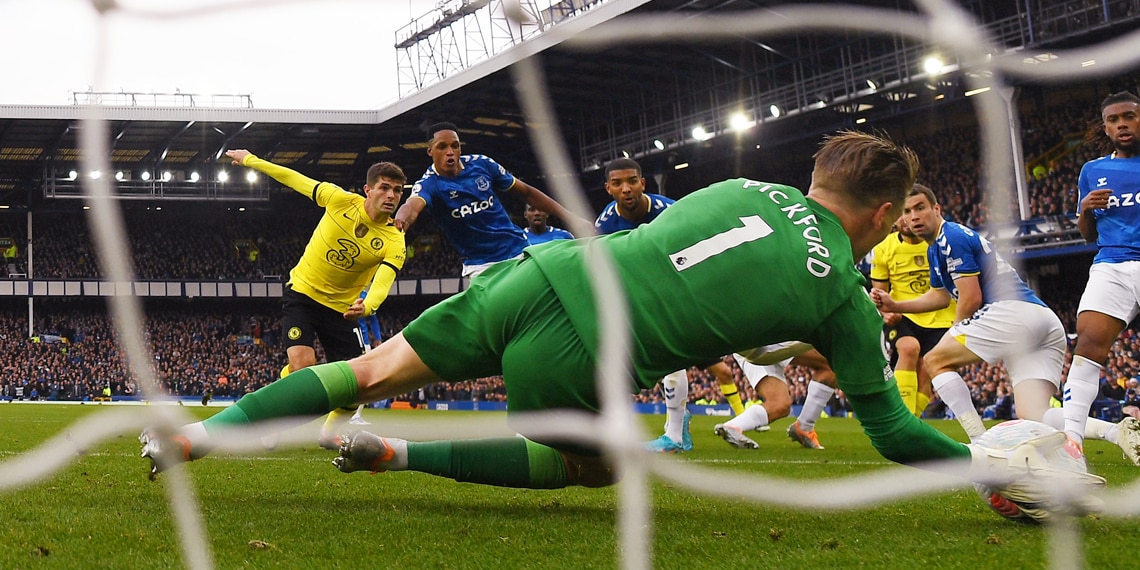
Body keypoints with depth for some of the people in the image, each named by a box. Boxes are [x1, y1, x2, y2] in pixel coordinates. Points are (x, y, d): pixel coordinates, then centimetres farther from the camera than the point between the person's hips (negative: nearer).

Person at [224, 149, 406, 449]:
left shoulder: (394, 241, -15)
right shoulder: (341, 200, -15)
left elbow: (382, 283, -31)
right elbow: (295, 179, -3)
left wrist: (366, 306, -53)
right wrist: (250, 160, 3)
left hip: (341, 308, 2)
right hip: (302, 292, -2)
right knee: (302, 364, -23)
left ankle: (328, 433, 27)